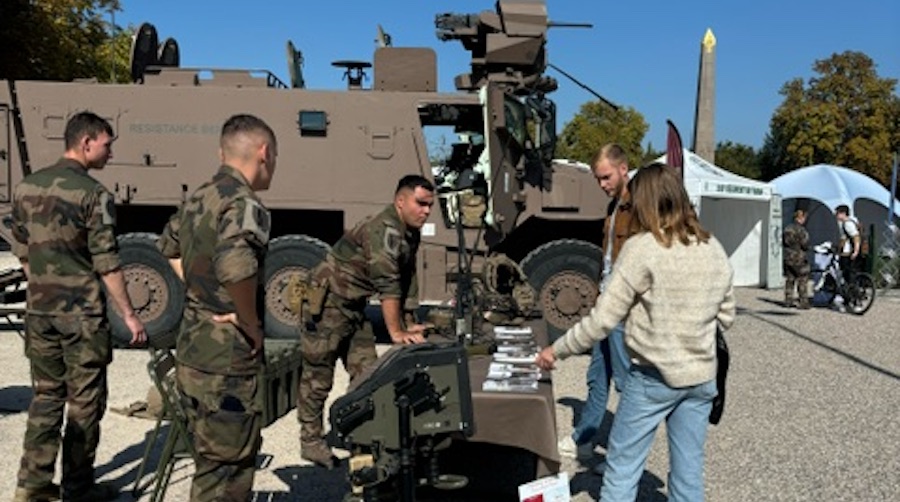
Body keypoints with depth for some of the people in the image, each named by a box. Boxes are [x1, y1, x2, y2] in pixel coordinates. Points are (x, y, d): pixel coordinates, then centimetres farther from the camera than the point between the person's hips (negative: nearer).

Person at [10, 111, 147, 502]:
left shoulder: (27, 187, 7)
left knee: (45, 395, 16)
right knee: (84, 402, 5)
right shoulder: (93, 194, -14)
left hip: (39, 310, 7)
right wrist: (129, 315, -10)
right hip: (81, 312, -6)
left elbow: (22, 251, 14)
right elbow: (106, 263, -15)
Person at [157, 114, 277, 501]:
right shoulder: (244, 204, -19)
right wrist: (253, 327, -21)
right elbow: (235, 268, -38)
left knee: (211, 464, 24)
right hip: (227, 360, -9)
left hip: (192, 351, 9)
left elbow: (170, 245, 27)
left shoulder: (199, 198, 9)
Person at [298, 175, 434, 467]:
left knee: (366, 372, 8)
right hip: (327, 302, -9)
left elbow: (407, 281, 12)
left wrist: (409, 325, 8)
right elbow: (387, 284, -28)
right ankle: (311, 440, 12)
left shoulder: (410, 234, 6)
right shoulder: (384, 229, -24)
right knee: (318, 374, 0)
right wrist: (396, 332, -27)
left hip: (353, 306, 9)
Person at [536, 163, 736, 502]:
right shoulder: (714, 249, 4)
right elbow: (726, 317, 11)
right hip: (701, 376, 6)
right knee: (689, 471, 14)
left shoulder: (642, 248, -14)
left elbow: (603, 319, -15)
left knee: (622, 468, 7)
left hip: (653, 376, -6)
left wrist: (556, 351, -4)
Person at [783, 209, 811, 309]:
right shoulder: (800, 229, -17)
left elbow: (783, 241, 16)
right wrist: (807, 248, 3)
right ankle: (803, 302, -1)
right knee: (802, 281, -1)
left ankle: (788, 301, 15)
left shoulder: (787, 228, 8)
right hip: (799, 259, -7)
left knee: (789, 280, 12)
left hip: (788, 258, 8)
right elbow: (805, 244, -17)